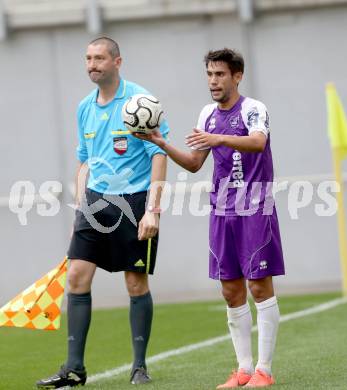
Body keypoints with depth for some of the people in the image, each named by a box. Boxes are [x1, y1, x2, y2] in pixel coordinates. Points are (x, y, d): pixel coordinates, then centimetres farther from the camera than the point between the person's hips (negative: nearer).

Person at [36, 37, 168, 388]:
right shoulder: (85, 108, 12)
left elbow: (159, 155, -10)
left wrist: (152, 209, -16)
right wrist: (80, 208, 13)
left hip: (134, 201, -5)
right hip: (95, 200, 5)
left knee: (137, 284, -1)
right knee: (77, 276, -4)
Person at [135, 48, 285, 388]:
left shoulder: (253, 109, -9)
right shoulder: (208, 115, 11)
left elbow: (258, 142, -29)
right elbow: (194, 163, 16)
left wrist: (219, 138, -44)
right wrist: (162, 145, 1)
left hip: (255, 210, -6)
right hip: (222, 212, 6)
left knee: (260, 286, -4)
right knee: (231, 291, 6)